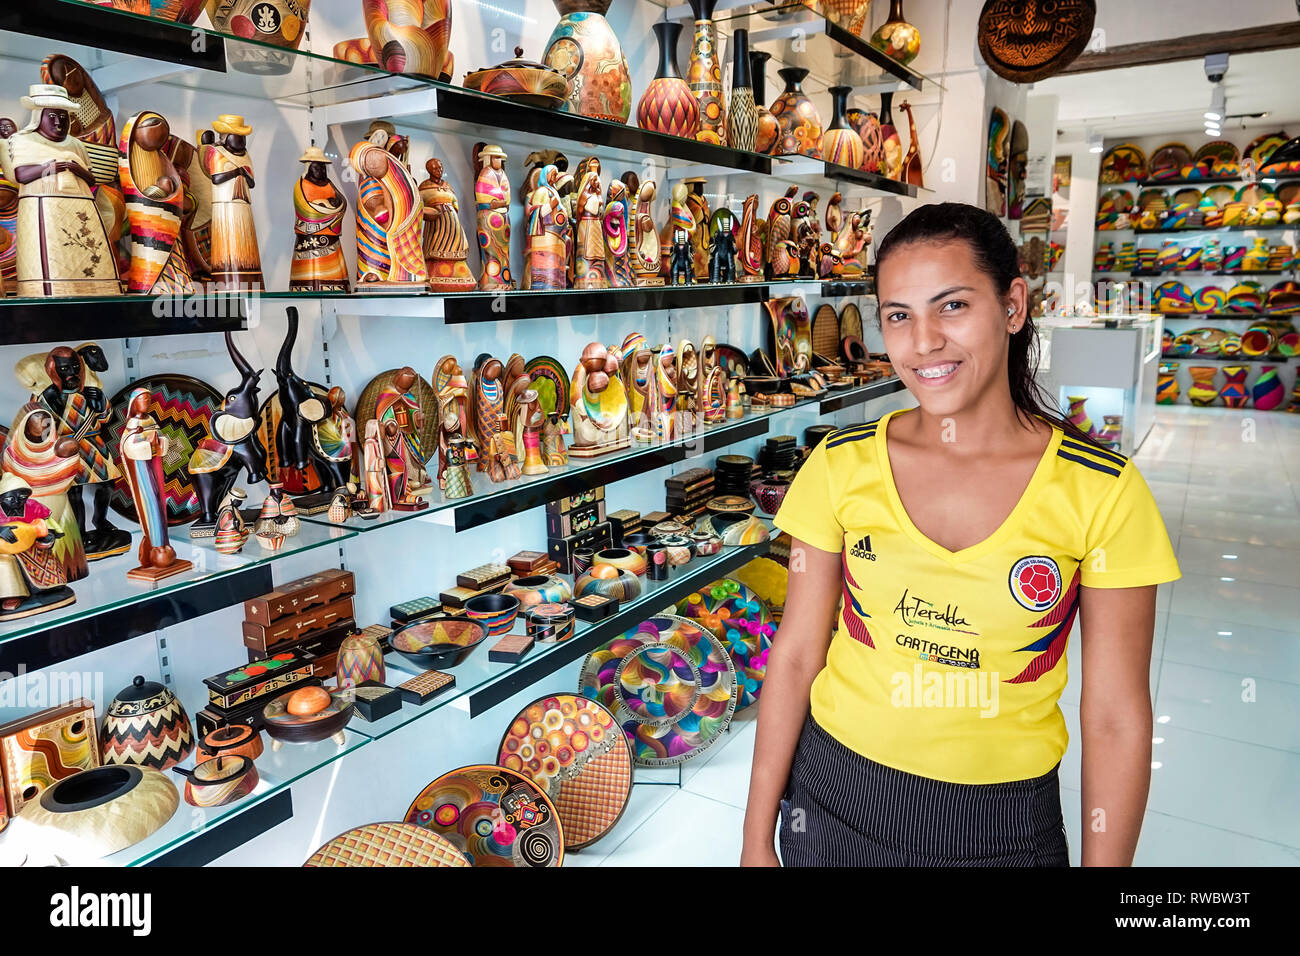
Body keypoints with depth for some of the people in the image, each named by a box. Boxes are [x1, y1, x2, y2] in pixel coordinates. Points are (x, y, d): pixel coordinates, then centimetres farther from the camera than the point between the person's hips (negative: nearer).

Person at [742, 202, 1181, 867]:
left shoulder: (1101, 492, -13)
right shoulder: (841, 465, -10)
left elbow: (1115, 719, -8)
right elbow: (795, 656, -5)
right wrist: (757, 839, -1)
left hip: (1005, 825, 0)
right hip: (835, 799, 1)